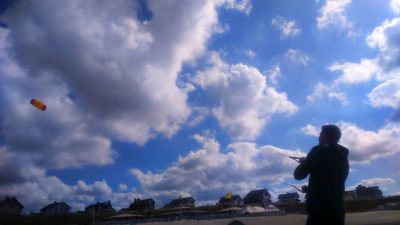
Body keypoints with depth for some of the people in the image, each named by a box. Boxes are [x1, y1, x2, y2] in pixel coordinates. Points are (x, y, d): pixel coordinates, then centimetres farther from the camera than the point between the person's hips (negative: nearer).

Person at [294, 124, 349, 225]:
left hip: (319, 210, -7)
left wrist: (303, 163, 18)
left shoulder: (319, 151, -5)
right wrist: (310, 188, 36)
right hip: (337, 211, 8)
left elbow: (298, 175, -2)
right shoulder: (344, 159, 18)